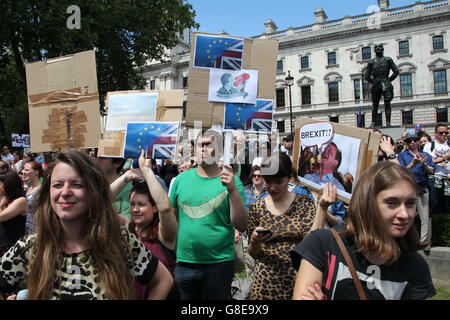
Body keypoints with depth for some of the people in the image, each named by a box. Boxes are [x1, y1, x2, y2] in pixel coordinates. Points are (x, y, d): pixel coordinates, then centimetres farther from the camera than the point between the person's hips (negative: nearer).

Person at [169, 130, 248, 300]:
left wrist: (233, 190, -21)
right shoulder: (182, 179, 3)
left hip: (219, 264, -2)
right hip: (184, 264, 3)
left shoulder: (231, 181, -5)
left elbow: (241, 227, -10)